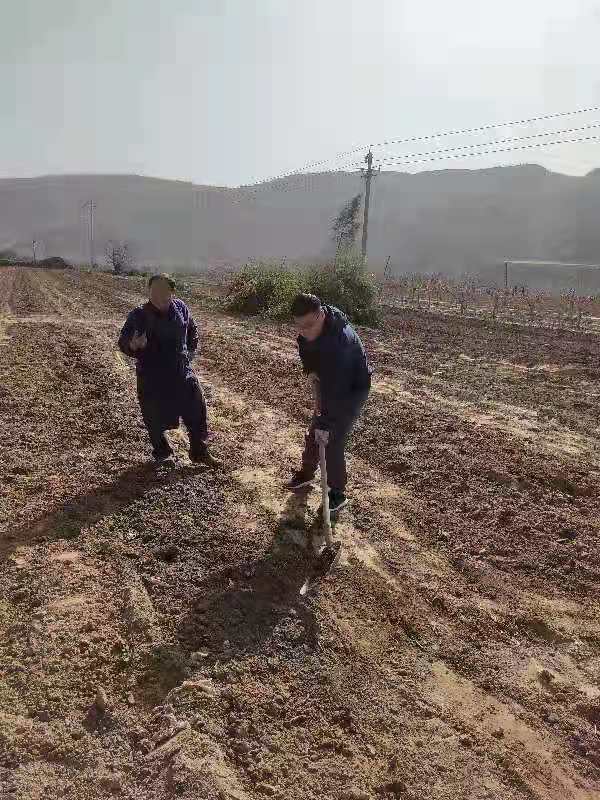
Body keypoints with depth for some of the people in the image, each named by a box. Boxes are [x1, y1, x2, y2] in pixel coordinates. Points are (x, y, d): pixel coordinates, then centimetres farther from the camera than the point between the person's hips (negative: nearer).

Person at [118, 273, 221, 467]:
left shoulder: (181, 308, -2)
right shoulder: (138, 315, -14)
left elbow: (192, 331, 17)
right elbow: (123, 343, -10)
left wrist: (190, 352, 9)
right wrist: (133, 345, -31)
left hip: (182, 374, 4)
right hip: (152, 379, -3)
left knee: (197, 413, 10)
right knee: (156, 420, 8)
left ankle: (200, 453, 28)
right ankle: (162, 454, 33)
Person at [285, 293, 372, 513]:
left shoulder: (339, 341, -39)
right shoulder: (306, 333, -14)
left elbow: (335, 389, -38)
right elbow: (307, 353, 8)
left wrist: (325, 424, -34)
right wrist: (311, 372, -7)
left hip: (352, 390, -8)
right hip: (330, 385, 8)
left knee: (333, 443, -8)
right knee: (313, 434, 16)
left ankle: (338, 493, 11)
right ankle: (306, 474, 38)